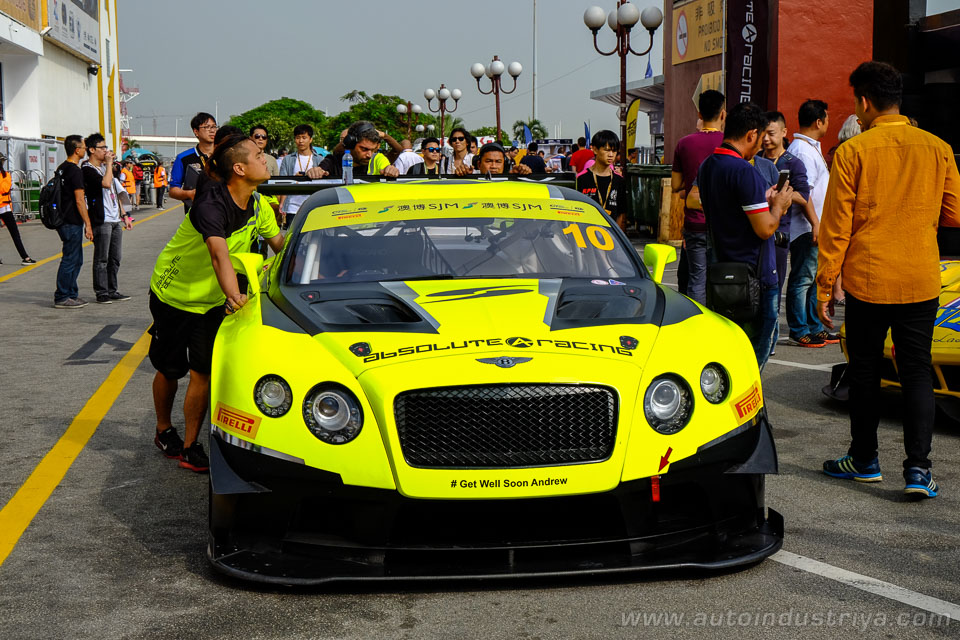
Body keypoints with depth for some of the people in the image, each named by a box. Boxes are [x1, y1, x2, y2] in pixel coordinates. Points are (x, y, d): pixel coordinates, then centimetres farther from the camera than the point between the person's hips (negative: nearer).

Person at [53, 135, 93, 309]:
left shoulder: (61, 168, 14)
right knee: (70, 260, -4)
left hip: (63, 220, 10)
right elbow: (79, 200, -19)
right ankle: (61, 298, -1)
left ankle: (72, 294, 21)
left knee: (76, 260, 16)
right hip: (72, 223, -10)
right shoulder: (75, 171, -16)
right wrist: (88, 224, -16)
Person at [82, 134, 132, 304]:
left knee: (115, 258, 10)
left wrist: (124, 215, 22)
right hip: (101, 221, -8)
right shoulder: (87, 169, -8)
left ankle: (112, 291, 17)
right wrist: (109, 163, -13)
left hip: (115, 220, 8)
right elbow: (106, 183, -24)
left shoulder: (105, 167, 20)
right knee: (102, 259, -4)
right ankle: (102, 293, 1)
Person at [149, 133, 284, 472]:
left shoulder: (257, 205, -7)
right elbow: (220, 255, -42)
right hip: (174, 293, -5)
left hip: (212, 299, 5)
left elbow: (282, 247, 0)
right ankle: (164, 431, 34)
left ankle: (190, 446, 3)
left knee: (204, 371, -6)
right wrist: (235, 297, -56)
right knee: (170, 369, 10)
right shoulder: (211, 203, -29)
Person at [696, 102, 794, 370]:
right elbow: (765, 228, -21)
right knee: (759, 346, 2)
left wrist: (764, 200, 16)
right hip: (755, 276, -9)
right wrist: (778, 205, -2)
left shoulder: (707, 167, 9)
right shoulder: (745, 172, -20)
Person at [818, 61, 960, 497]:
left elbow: (836, 228, -7)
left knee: (865, 371, 11)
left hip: (867, 281, -2)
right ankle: (918, 467, -1)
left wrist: (824, 287, -1)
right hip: (921, 282, 2)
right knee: (917, 372, 8)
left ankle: (864, 461, 22)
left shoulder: (852, 152, -8)